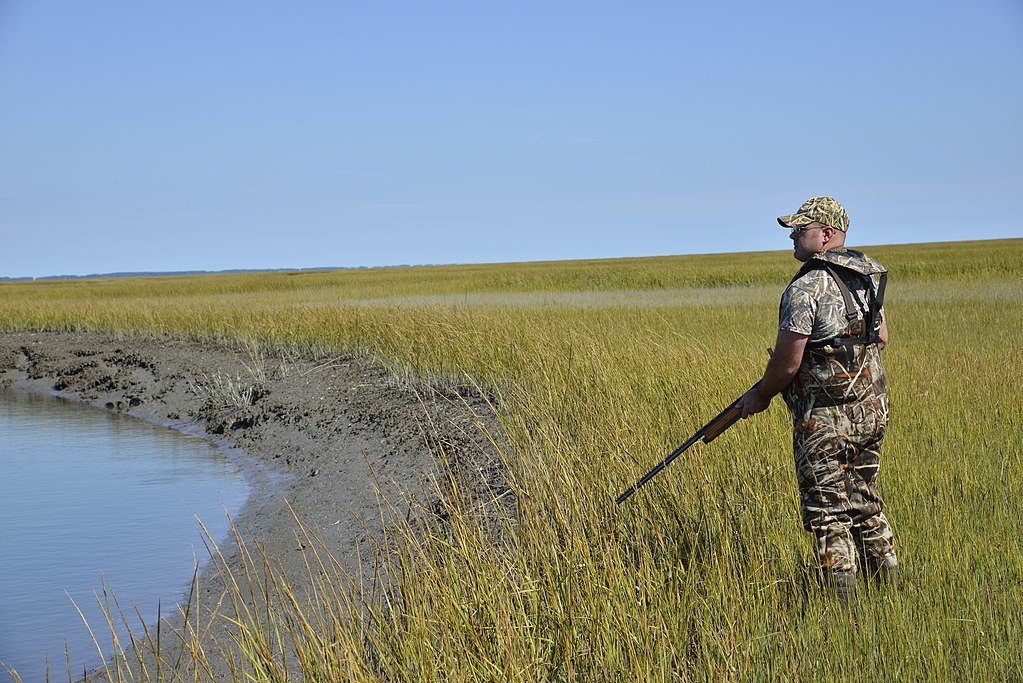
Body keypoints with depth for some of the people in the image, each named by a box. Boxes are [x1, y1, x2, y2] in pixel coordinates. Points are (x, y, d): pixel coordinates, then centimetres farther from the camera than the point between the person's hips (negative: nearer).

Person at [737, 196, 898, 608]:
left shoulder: (806, 288, -19)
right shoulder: (867, 275, 7)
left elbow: (787, 364, -17)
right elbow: (881, 338, 19)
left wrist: (759, 397, 0)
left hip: (826, 421, -8)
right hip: (873, 409, 8)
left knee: (828, 515, 2)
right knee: (866, 504, 19)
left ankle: (845, 610, 5)